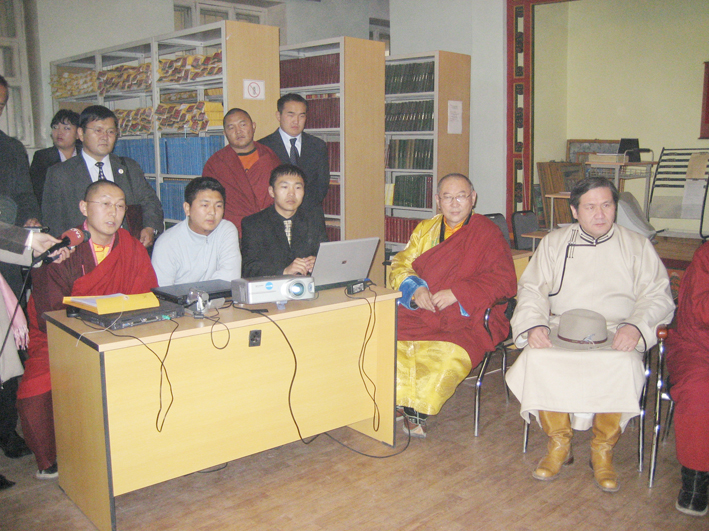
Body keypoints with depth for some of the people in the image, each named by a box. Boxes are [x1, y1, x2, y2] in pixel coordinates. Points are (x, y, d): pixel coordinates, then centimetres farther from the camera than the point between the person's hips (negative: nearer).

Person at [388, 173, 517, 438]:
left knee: (449, 353, -33)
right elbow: (401, 264, 14)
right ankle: (406, 408, -9)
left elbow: (504, 282, -7)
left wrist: (457, 293, -16)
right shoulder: (425, 229, 19)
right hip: (421, 311, 5)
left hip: (468, 320, -4)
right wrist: (414, 289, -8)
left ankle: (417, 410, -9)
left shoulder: (488, 233, 3)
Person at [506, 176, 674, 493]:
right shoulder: (553, 243, 15)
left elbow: (658, 295, 5)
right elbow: (531, 289, 8)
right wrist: (534, 325, -12)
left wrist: (635, 326, -15)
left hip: (615, 334, -1)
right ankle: (559, 443, -8)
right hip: (560, 330, 1)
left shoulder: (637, 246, 12)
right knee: (536, 360, -31)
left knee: (624, 367, -34)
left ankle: (603, 450, -9)